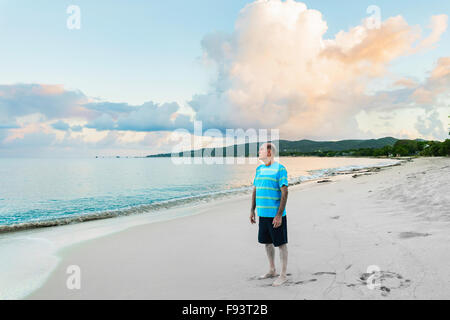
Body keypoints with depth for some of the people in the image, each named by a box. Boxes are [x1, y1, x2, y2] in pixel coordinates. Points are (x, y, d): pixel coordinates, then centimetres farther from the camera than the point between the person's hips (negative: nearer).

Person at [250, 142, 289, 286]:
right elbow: (255, 191, 16)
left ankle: (283, 275, 16)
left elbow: (284, 193, -15)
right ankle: (272, 271, 33)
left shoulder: (280, 169, -11)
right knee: (267, 242, 17)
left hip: (276, 215, -7)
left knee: (281, 244, 4)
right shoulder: (259, 169, 11)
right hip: (263, 214, 7)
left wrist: (279, 215, -20)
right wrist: (252, 211, 13)